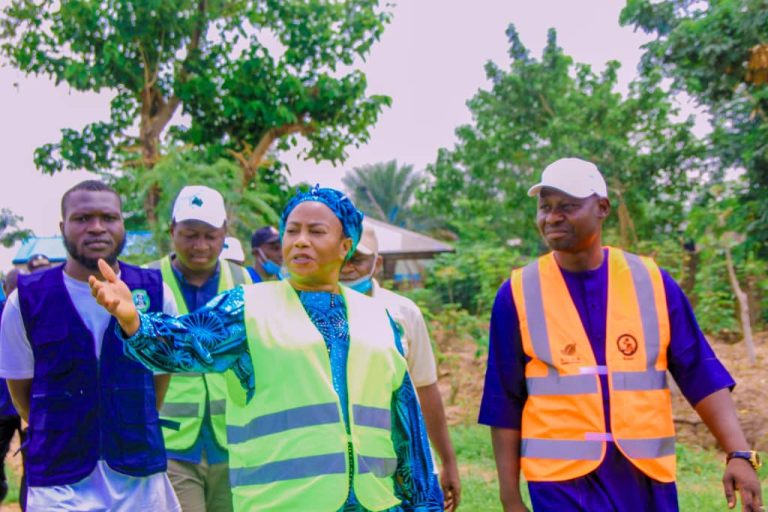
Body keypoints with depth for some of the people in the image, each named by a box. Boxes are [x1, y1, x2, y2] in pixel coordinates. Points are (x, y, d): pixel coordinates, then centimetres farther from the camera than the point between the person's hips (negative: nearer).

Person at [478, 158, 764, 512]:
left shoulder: (652, 282, 1)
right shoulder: (518, 293, -2)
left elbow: (700, 373, 2)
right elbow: (505, 402, 0)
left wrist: (739, 454, -10)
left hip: (648, 476, 2)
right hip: (562, 481, -2)